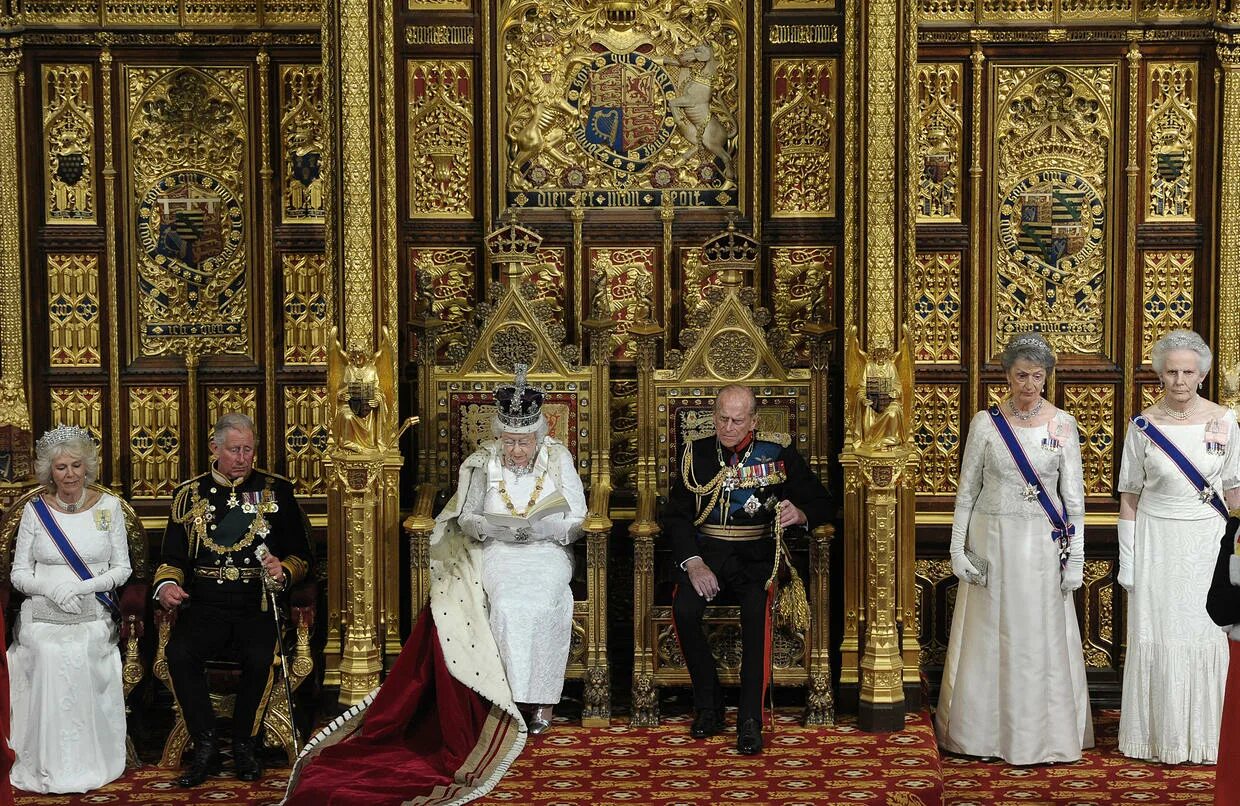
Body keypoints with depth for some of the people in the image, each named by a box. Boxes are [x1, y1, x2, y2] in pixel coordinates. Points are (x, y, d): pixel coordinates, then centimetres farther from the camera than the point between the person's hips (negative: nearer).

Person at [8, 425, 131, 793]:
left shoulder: (108, 506, 6)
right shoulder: (35, 510, 6)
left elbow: (122, 569, 7)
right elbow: (19, 573, 8)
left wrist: (84, 587, -11)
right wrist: (51, 589, -13)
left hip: (93, 619, 0)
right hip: (43, 618, 0)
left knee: (80, 659, -28)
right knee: (50, 659, -27)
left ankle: (88, 761, -13)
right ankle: (49, 766, -15)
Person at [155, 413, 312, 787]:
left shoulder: (275, 489, 11)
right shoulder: (190, 493, 14)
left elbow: (301, 556, 11)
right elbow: (172, 557, 15)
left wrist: (284, 571, -10)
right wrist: (167, 585, -6)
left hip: (257, 604, -1)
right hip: (204, 604, 1)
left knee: (260, 658, -30)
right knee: (179, 654, -28)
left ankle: (244, 747, -7)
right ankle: (206, 747, -12)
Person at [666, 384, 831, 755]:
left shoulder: (778, 452, 7)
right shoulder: (697, 453, 10)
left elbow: (821, 503, 10)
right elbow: (675, 514, 5)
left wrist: (801, 514, -16)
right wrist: (692, 562, -12)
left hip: (757, 553, -2)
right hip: (706, 552, 2)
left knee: (757, 609, -33)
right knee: (683, 609, -28)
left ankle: (750, 720, -24)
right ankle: (708, 706, -8)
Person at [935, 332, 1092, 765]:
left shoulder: (1063, 425, -1)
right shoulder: (985, 422, -1)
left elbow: (1073, 495, 1)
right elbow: (966, 489, 3)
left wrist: (1075, 556, -3)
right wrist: (958, 547, -3)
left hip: (1043, 545, 0)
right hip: (992, 541, 0)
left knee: (1041, 639, 5)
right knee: (989, 637, 7)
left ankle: (1042, 733, 17)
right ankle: (987, 730, 20)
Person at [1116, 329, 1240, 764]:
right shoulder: (1143, 426, -4)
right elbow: (1129, 497, 1)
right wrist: (1127, 559, -2)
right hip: (1158, 542, -1)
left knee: (1205, 636, 6)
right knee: (1157, 637, 4)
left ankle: (1199, 736, 20)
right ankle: (1159, 736, 17)